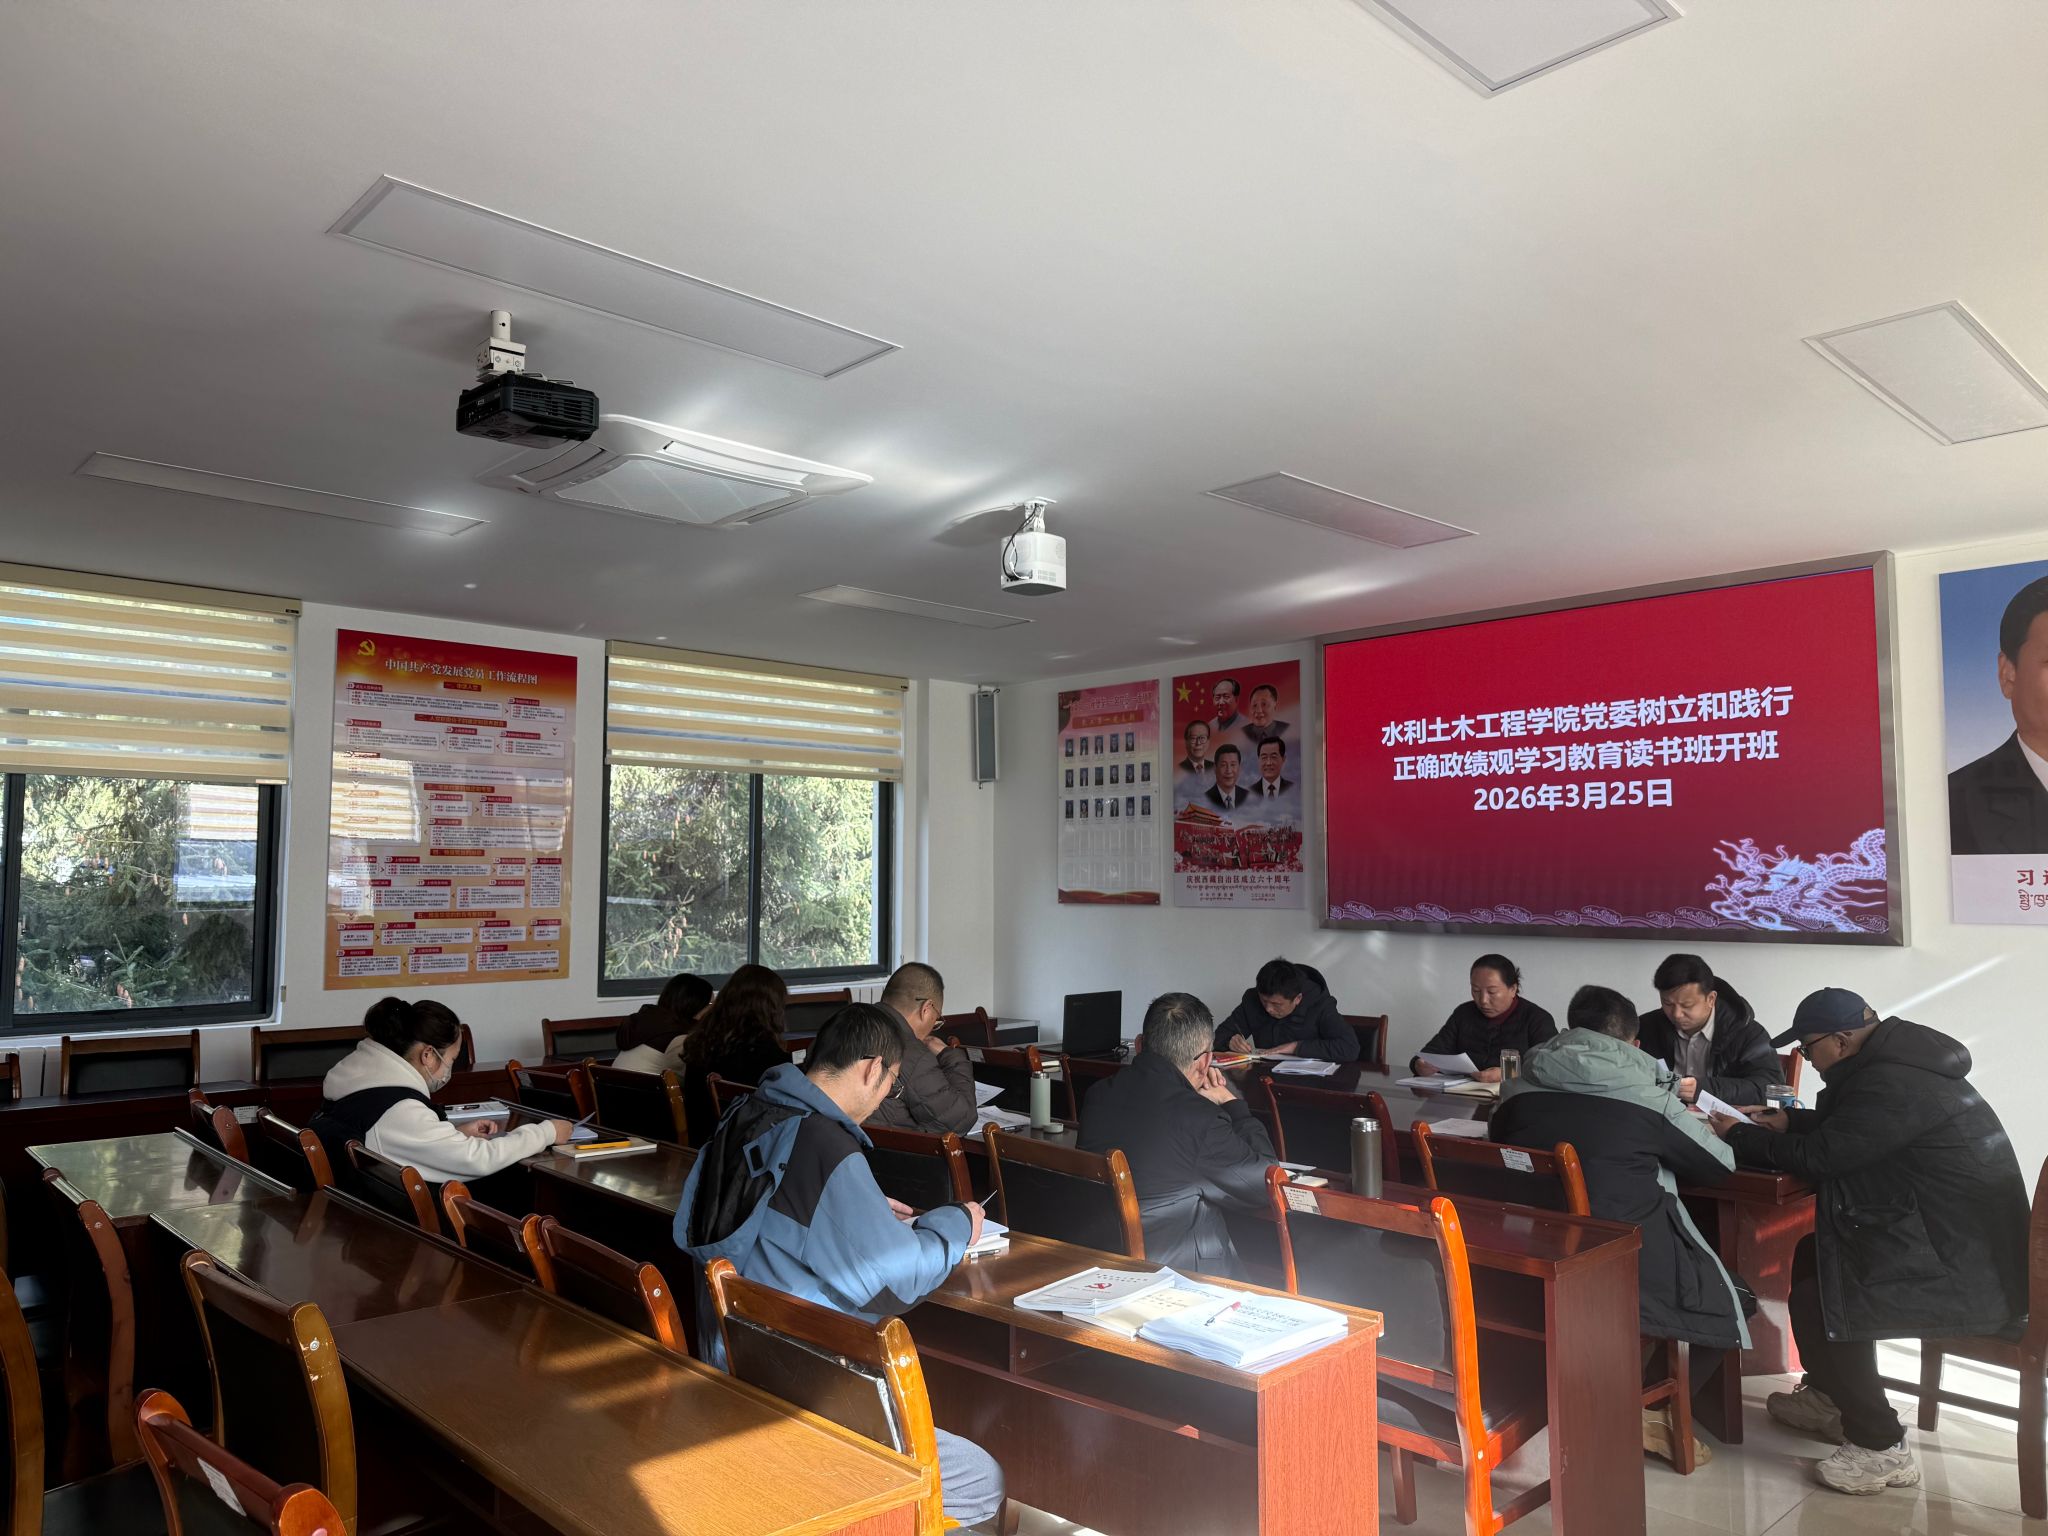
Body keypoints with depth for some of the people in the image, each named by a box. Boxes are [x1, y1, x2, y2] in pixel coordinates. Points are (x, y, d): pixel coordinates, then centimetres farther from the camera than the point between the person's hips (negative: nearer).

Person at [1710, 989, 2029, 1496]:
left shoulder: (1892, 1084, -26)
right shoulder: (1896, 1059, 6)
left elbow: (1817, 1158, -21)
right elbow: (1843, 1126, 23)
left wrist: (1740, 1136, -7)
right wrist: (1788, 1121, 12)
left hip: (1969, 1275, -11)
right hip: (1973, 1242, 11)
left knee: (1814, 1300, -13)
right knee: (1813, 1255, 16)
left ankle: (1881, 1446, 2)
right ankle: (1831, 1398, 30)